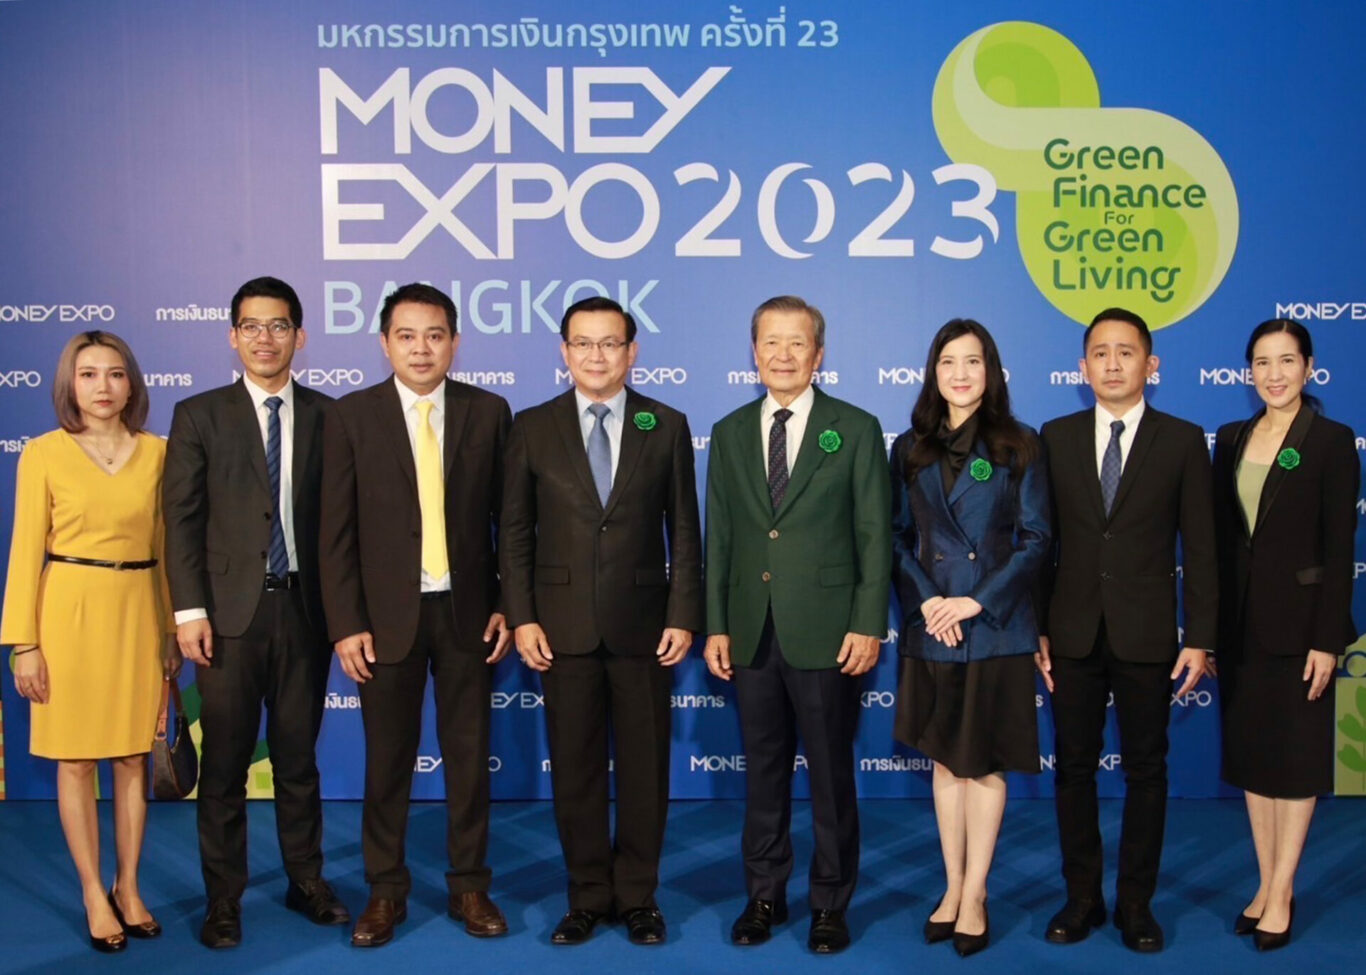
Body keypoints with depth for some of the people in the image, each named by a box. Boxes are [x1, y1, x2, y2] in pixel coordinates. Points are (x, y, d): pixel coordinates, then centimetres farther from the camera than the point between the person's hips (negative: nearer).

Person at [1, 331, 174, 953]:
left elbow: (164, 547, 8)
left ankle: (128, 887, 24)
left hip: (138, 612, 2)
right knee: (76, 761, 6)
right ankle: (94, 895, 19)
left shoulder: (156, 453, 3)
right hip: (70, 611, -2)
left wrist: (171, 632, 8)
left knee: (134, 758, 10)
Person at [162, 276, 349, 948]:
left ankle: (306, 882, 26)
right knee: (225, 764, 7)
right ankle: (223, 900, 20)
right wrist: (189, 610, -8)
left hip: (303, 609, 1)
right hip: (229, 612, -1)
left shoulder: (325, 415, 4)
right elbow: (182, 519, -1)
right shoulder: (199, 415, 2)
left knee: (298, 756, 12)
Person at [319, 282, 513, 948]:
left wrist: (509, 606, 0)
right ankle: (386, 891, 26)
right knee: (387, 761, 10)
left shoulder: (489, 412, 1)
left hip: (467, 611, 1)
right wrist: (346, 624, -7)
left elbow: (508, 517, 4)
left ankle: (469, 887, 25)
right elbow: (337, 532, -3)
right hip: (387, 613, -1)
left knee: (469, 756, 10)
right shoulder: (351, 416, -2)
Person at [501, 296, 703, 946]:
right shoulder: (532, 428, 4)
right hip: (563, 625, 0)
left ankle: (637, 895, 23)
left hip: (642, 624, 0)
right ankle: (588, 896, 24)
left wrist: (683, 617, -4)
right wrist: (521, 617, -4)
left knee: (644, 765, 7)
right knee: (574, 767, 8)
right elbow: (515, 532, 3)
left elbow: (683, 531, 3)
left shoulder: (667, 427, 4)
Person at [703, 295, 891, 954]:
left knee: (831, 774, 7)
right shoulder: (729, 434, 10)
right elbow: (718, 538, 9)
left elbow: (874, 535, -3)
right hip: (751, 634, 3)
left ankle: (830, 904, 22)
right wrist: (715, 625, 4)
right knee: (763, 772, 12)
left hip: (826, 633, -3)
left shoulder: (855, 429, 0)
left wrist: (868, 626, -10)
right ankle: (764, 895, 26)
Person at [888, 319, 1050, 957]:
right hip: (929, 629, 3)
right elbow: (897, 538, 5)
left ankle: (975, 895, 16)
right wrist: (925, 600, -11)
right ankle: (953, 887, 23)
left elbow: (1036, 538, -4)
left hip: (995, 627, -2)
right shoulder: (911, 448, 6)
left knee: (985, 763, 5)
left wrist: (977, 601, -13)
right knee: (945, 761, 11)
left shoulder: (1019, 445, -1)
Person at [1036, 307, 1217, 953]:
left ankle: (1136, 902, 21)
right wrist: (1036, 628, 1)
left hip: (1147, 635, -1)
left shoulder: (1183, 441, 1)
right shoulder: (1056, 437, 5)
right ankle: (1082, 897, 21)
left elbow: (1199, 548, 0)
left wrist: (1200, 638, -5)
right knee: (1074, 767, 8)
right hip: (1073, 633, 2)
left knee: (1146, 770, 8)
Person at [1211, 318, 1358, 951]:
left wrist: (1327, 639, -14)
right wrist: (1208, 626, 6)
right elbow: (1219, 537, 8)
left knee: (1295, 756, 5)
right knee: (1251, 754, 11)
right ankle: (1267, 885, 23)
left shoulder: (1331, 441, -7)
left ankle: (1281, 895, 14)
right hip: (1239, 620, 5)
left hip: (1297, 619, -5)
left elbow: (1339, 547, -10)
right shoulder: (1230, 439, 7)